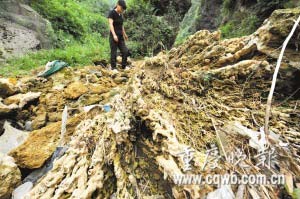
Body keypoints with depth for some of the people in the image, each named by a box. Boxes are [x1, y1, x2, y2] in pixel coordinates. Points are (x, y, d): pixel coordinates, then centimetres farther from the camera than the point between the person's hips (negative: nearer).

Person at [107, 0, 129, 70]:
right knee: (113, 53, -5)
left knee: (125, 51, 0)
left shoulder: (120, 14, 15)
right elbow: (111, 24, -16)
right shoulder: (112, 13, -5)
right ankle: (113, 68, 4)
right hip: (113, 36, -7)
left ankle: (124, 66, 12)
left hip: (120, 36, 7)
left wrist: (124, 34, 26)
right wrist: (114, 35, -28)